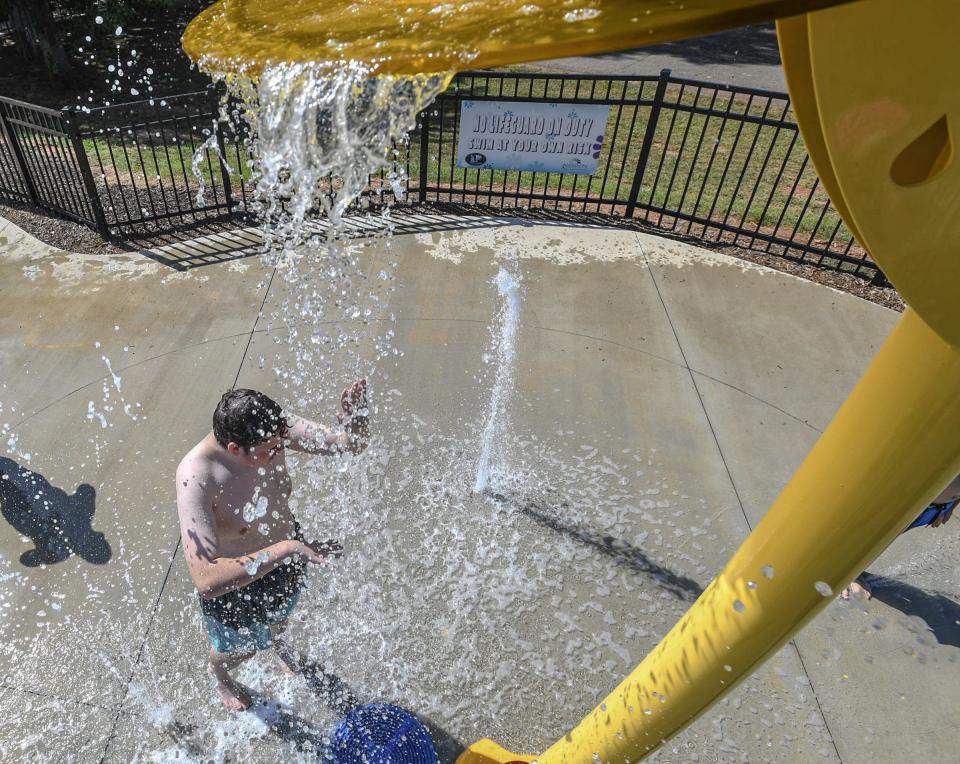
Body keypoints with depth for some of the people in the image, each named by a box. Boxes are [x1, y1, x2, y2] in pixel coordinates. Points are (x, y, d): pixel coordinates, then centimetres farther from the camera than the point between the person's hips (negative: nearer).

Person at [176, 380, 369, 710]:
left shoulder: (269, 427, -28)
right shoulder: (196, 478, -42)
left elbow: (351, 444, -25)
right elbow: (205, 580, -46)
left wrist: (354, 417, -47)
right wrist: (286, 550, -49)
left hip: (285, 552, 4)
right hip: (235, 581, -4)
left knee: (278, 618, 37)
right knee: (241, 649, 29)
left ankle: (276, 643, 75)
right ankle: (218, 673, 67)